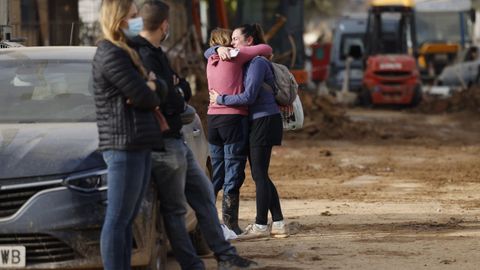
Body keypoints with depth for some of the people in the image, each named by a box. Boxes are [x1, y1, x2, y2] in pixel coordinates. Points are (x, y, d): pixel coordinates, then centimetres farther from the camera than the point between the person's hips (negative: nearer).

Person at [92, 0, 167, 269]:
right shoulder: (111, 55, -12)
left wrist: (151, 86, -5)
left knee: (127, 219, 11)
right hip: (124, 145, -10)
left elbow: (155, 91, 17)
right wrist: (150, 92, 6)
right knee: (118, 220, -8)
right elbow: (143, 98, -16)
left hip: (140, 146, 10)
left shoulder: (126, 53, 20)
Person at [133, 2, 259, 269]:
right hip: (164, 144, -11)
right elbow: (170, 103, -25)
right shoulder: (145, 57, -21)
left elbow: (185, 91, 13)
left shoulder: (156, 53, 12)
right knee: (175, 209, -1)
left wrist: (177, 91, -9)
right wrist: (178, 94, -4)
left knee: (204, 194, 16)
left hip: (177, 139, 11)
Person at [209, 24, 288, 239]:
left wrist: (220, 99, -11)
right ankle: (278, 223, 11)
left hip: (265, 120, -10)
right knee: (260, 175, 10)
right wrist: (220, 49, -2)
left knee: (259, 175, -7)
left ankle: (261, 225, -3)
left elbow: (249, 96, -21)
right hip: (255, 122, 10)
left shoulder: (258, 63, -12)